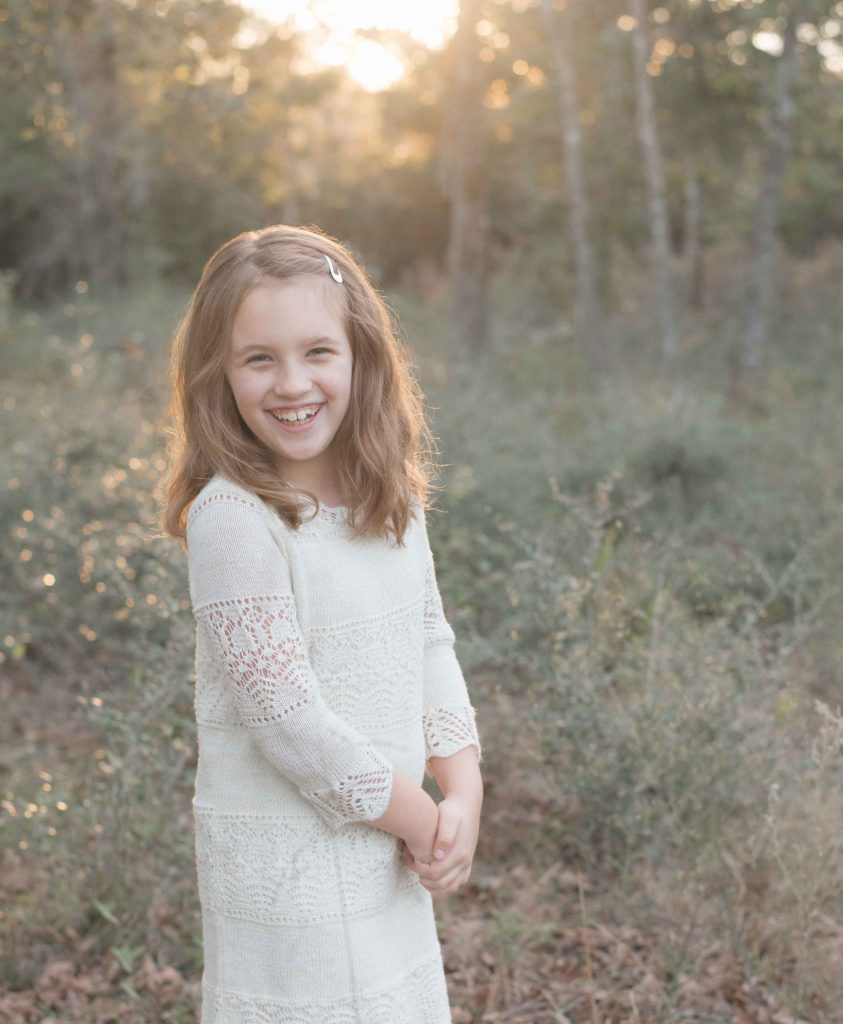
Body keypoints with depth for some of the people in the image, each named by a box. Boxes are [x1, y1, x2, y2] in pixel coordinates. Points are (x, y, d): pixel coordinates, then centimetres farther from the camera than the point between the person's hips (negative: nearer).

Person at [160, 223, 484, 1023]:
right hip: (290, 861, -7)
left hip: (393, 856, 7)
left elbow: (431, 646, 7)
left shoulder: (392, 499, 1)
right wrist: (418, 819, -12)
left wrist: (462, 795, -4)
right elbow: (287, 716, -22)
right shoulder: (233, 519, -22)